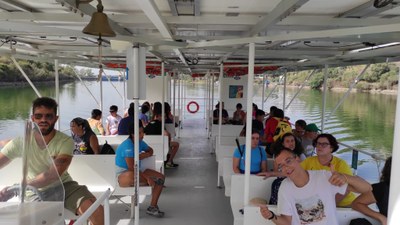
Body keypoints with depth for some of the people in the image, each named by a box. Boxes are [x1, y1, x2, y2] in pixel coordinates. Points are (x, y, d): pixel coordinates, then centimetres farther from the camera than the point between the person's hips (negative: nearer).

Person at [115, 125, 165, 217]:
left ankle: (152, 207, -8)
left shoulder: (140, 142, 3)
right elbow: (131, 168, -28)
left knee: (161, 177, -8)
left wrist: (144, 155, -5)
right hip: (123, 174, -8)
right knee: (132, 175, -46)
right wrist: (147, 178, -28)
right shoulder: (127, 145, -22)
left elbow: (150, 151, 20)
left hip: (137, 171, 9)